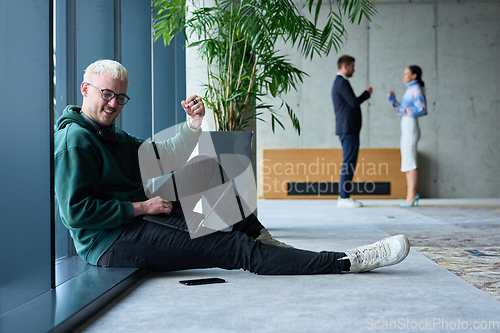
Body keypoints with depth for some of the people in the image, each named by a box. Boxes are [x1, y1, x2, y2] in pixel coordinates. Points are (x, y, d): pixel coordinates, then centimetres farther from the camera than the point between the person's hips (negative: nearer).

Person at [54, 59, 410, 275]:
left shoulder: (113, 136, 18)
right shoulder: (75, 139, -12)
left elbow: (165, 157, 15)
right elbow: (75, 211, -21)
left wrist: (193, 125, -2)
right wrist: (141, 207, -17)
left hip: (136, 223, 10)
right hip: (112, 242, -10)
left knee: (209, 167, 13)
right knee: (236, 249, -18)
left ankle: (257, 234, 15)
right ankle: (347, 262, -21)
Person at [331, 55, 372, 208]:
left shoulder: (339, 82, 21)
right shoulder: (342, 82, -12)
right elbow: (354, 102, -18)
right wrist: (367, 93, -4)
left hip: (347, 129, 11)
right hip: (348, 129, -11)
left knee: (349, 163, 11)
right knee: (349, 163, -11)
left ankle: (344, 196, 12)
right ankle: (344, 197, -10)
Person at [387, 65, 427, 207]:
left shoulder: (416, 89, -10)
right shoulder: (410, 90, 19)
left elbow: (422, 109, -21)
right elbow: (402, 110, 21)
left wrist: (404, 110, -22)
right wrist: (392, 99, 9)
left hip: (411, 129, -10)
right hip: (406, 129, 10)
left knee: (410, 163, -9)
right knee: (407, 163, 8)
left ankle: (411, 196, -9)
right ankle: (412, 194, 9)